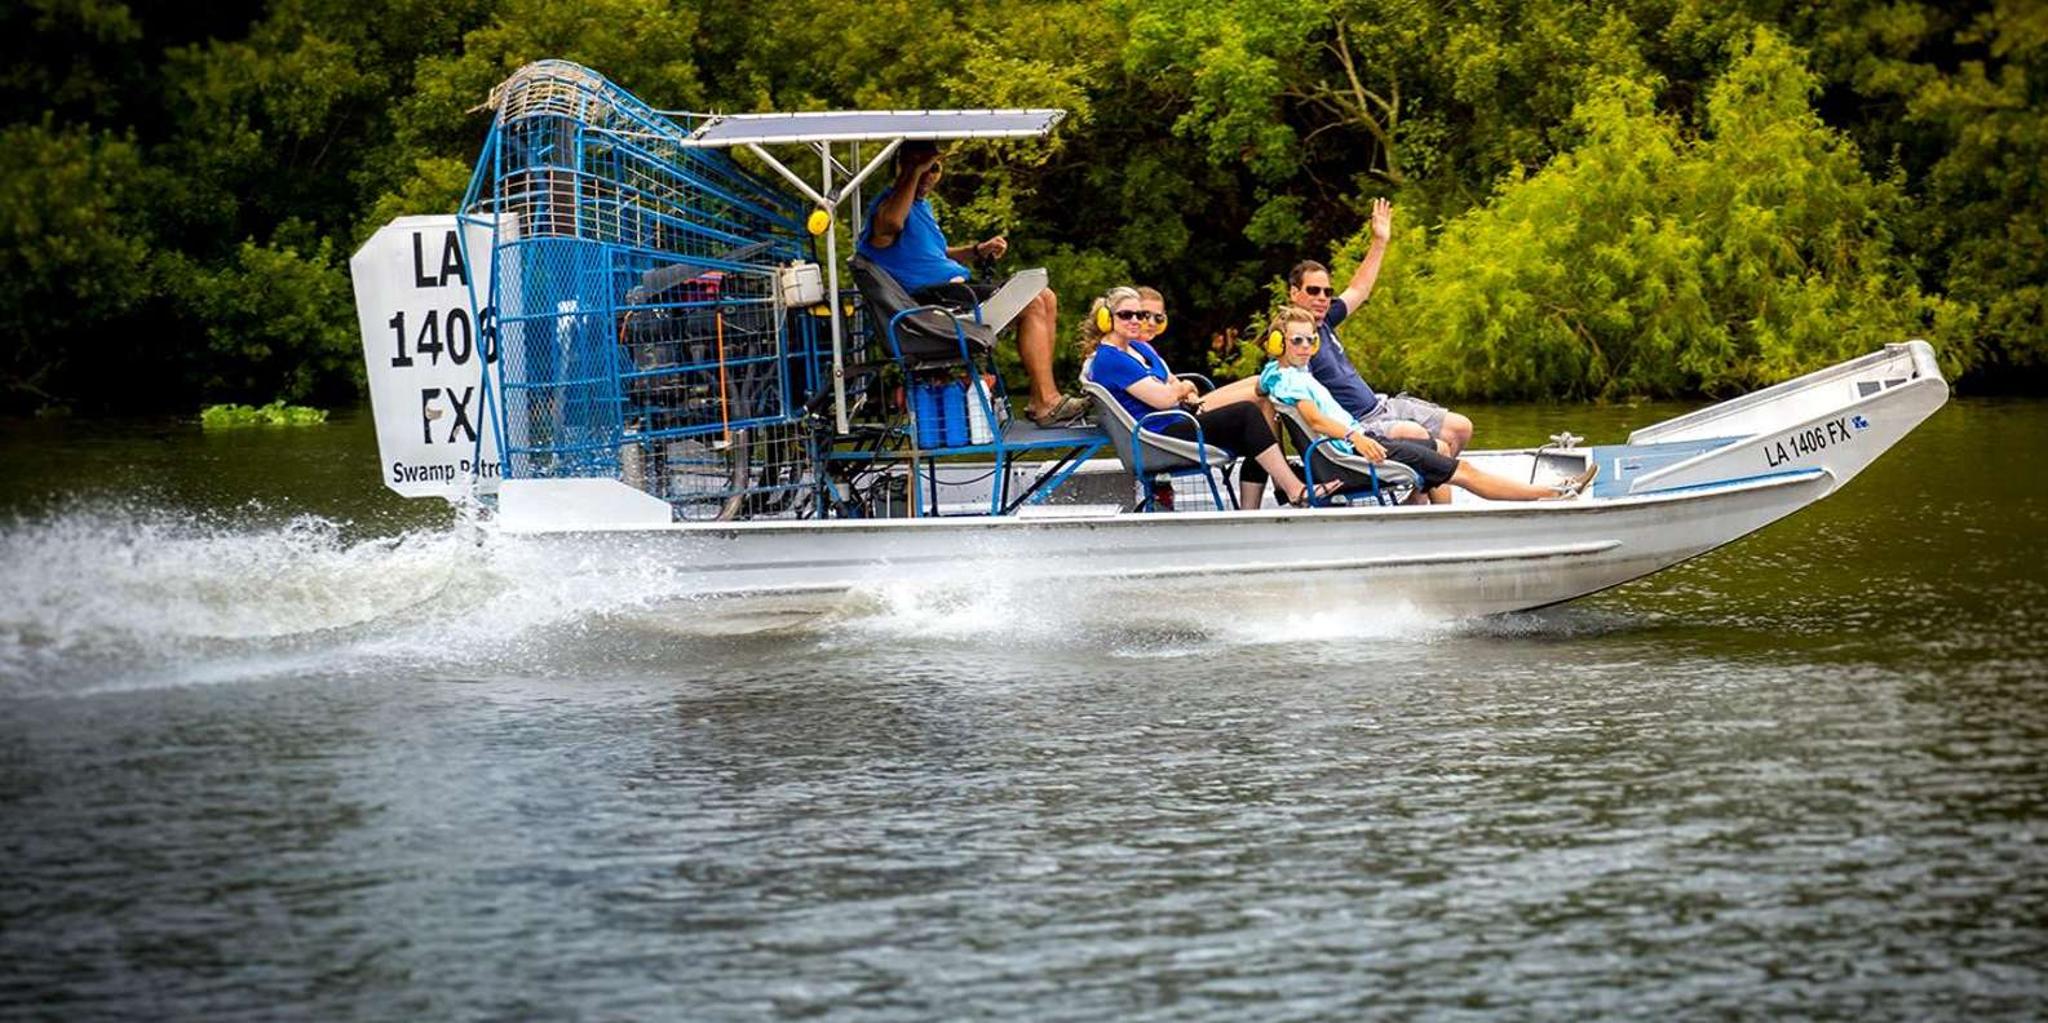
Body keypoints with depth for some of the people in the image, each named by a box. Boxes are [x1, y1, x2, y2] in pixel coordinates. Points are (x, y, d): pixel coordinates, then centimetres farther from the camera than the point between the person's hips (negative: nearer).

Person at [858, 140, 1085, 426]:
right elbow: (891, 223, -37)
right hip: (932, 296, -11)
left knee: (1047, 299, 7)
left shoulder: (922, 204, 23)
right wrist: (913, 173, -28)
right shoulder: (890, 202, -11)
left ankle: (1043, 398, 4)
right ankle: (1046, 404, -16)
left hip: (956, 283, 11)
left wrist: (977, 251, 17)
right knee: (1032, 305, -18)